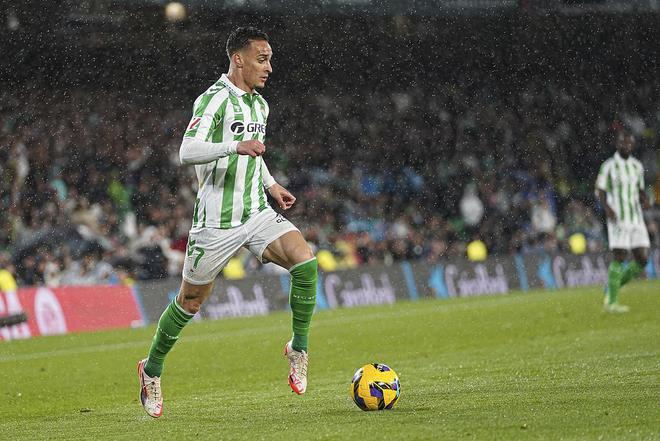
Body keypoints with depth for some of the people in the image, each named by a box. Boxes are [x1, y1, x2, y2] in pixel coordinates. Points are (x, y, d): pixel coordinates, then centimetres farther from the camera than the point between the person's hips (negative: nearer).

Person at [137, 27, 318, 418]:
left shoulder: (259, 104, 13)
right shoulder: (214, 100, -13)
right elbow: (188, 152, -25)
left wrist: (271, 184, 19)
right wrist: (236, 146, -36)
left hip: (257, 212, 6)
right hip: (217, 220, -6)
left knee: (304, 260, -19)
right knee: (192, 300, 5)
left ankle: (299, 349, -7)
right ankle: (152, 369, 26)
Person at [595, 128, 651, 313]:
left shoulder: (637, 166, 13)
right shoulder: (608, 166, -3)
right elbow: (600, 191, -3)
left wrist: (644, 199, 0)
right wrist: (607, 208, -21)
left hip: (637, 219, 6)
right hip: (618, 220, -6)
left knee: (642, 259, -2)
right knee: (619, 258, -9)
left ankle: (612, 288, 17)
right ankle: (612, 302, -1)